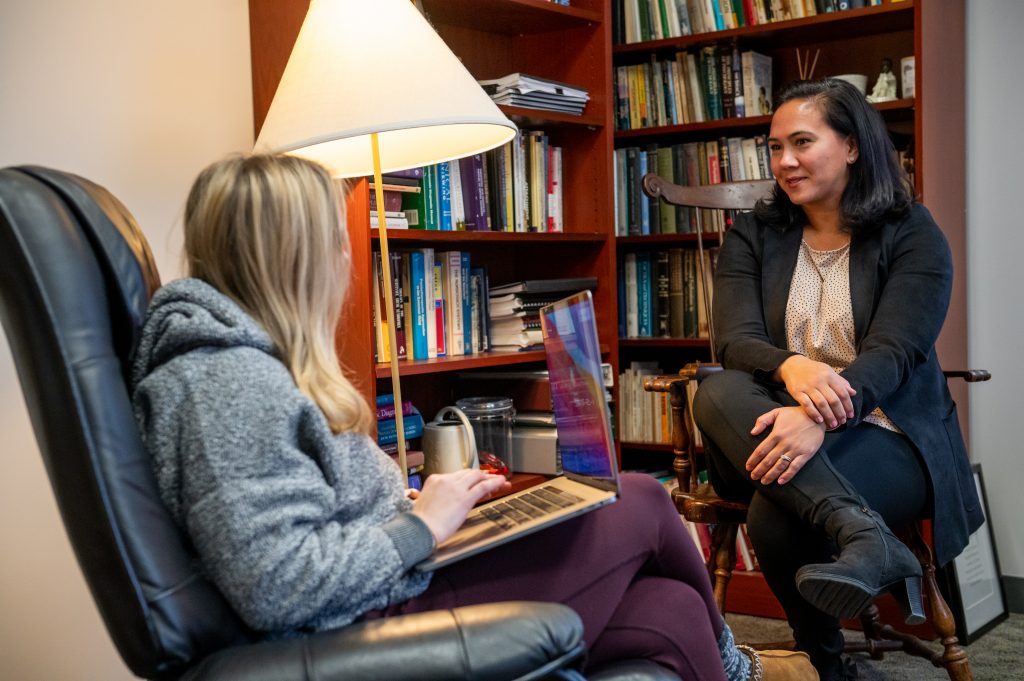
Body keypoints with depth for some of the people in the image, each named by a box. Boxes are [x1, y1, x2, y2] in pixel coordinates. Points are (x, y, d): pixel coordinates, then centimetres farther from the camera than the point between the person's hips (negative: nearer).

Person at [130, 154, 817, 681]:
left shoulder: (255, 361, 14)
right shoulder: (231, 382, -20)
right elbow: (277, 589, -27)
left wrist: (431, 500, 6)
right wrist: (421, 525, -16)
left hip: (400, 581, 10)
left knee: (668, 610, 0)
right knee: (642, 500, 2)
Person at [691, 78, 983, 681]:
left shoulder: (913, 236, 0)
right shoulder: (753, 237, 11)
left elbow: (893, 354, -14)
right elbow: (735, 342, -4)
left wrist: (818, 419, -34)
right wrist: (790, 368, -30)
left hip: (887, 435, -3)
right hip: (777, 430, 4)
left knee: (776, 515, -35)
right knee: (717, 392, -32)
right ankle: (865, 536, -43)